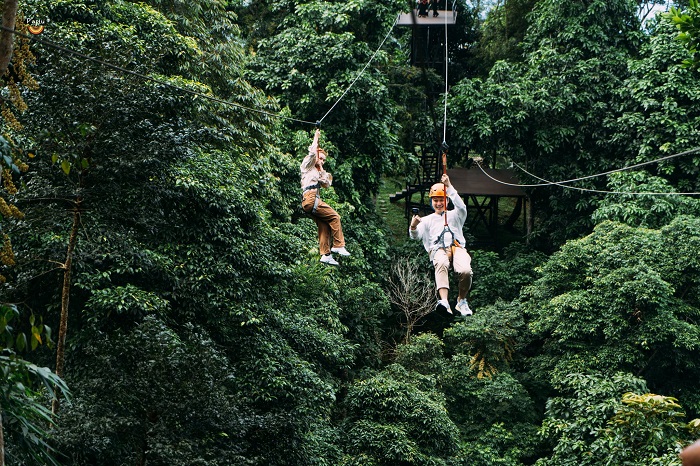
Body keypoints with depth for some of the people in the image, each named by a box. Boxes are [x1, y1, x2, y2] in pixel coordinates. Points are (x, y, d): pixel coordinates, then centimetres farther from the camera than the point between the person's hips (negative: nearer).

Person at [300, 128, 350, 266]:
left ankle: (325, 254, -6)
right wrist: (316, 137, 5)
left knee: (324, 226, -1)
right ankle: (338, 246, -12)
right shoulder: (308, 166, 9)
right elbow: (313, 152, -6)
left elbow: (327, 184, 18)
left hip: (313, 200, 9)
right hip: (310, 198, -9)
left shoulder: (318, 172, 31)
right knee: (335, 217, -13)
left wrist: (322, 170, 14)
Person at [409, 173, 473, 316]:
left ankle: (462, 301, -6)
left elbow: (461, 207, 0)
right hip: (438, 249, -1)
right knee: (441, 264, -40)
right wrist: (413, 227, -17)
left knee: (466, 271, -32)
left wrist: (449, 187, -8)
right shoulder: (427, 220, 26)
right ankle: (444, 301, -56)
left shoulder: (454, 215, 25)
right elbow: (416, 236, 9)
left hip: (457, 247, 1)